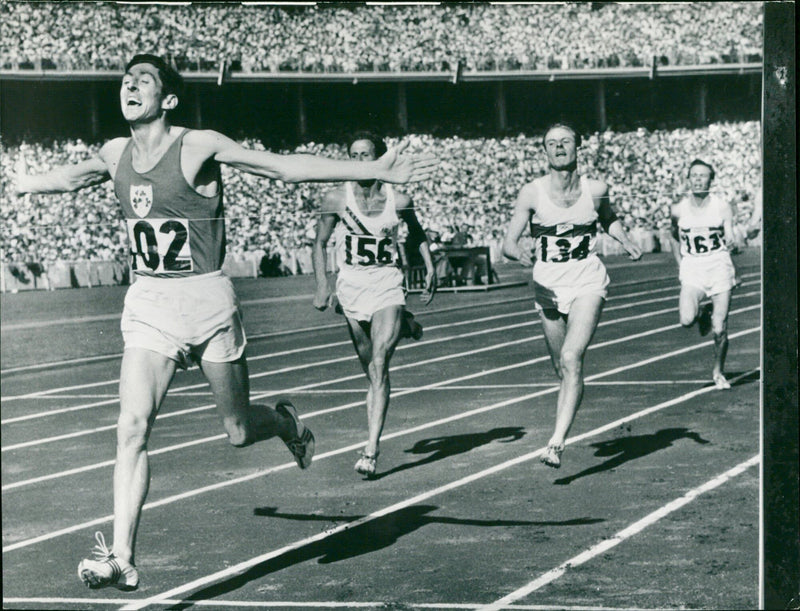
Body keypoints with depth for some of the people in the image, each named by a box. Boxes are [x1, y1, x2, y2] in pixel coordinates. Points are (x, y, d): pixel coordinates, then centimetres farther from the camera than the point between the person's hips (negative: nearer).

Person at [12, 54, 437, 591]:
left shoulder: (200, 147, -12)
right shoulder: (114, 155, 4)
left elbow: (287, 167, -12)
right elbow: (69, 178, 27)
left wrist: (380, 172, -16)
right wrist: (20, 182, 41)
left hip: (206, 300, -3)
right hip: (147, 303, 3)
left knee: (239, 431, 8)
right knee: (133, 426, -13)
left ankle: (286, 422, 46)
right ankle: (121, 560, -12)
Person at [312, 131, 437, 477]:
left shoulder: (398, 201, -4)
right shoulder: (337, 199, -4)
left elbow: (417, 233, 16)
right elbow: (320, 243, 6)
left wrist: (430, 268, 8)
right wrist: (322, 286, -3)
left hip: (387, 286, -2)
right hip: (351, 288, 2)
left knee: (379, 365, -16)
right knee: (371, 372, 11)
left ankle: (372, 448, -20)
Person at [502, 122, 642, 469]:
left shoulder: (596, 190, -3)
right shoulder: (532, 193, -7)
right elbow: (508, 242, -8)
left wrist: (627, 243, 4)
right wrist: (519, 254, -30)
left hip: (588, 283, -1)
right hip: (549, 285, 2)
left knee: (571, 358, -20)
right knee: (562, 368, 11)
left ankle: (556, 443, -27)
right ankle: (561, 433, 38)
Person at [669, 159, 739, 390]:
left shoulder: (722, 207, -2)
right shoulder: (679, 210, 2)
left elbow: (730, 239, -3)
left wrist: (731, 241, -25)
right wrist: (680, 266, 10)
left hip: (719, 266, -1)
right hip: (692, 268, 1)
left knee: (720, 330, -3)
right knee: (687, 320, -24)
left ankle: (718, 372, 21)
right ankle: (703, 314, 13)